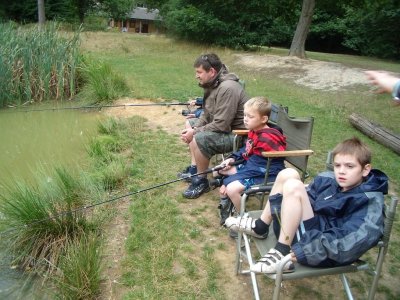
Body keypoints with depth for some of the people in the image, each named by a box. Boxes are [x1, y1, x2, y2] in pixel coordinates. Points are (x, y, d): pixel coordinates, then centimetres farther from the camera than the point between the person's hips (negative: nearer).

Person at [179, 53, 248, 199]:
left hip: (237, 135, -11)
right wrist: (193, 129, -4)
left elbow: (221, 125, -29)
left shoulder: (227, 88, -27)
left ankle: (202, 181, -6)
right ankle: (194, 168, 21)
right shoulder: (213, 84, 3)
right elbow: (207, 114, 12)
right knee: (190, 124, 17)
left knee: (199, 140, -29)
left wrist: (194, 133, -20)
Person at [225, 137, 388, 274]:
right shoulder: (327, 180, 11)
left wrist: (305, 250, -29)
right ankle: (260, 227, 5)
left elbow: (350, 240, -23)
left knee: (293, 186, -25)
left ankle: (282, 254, -22)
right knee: (288, 174, -2)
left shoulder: (370, 201, -9)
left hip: (320, 252, -7)